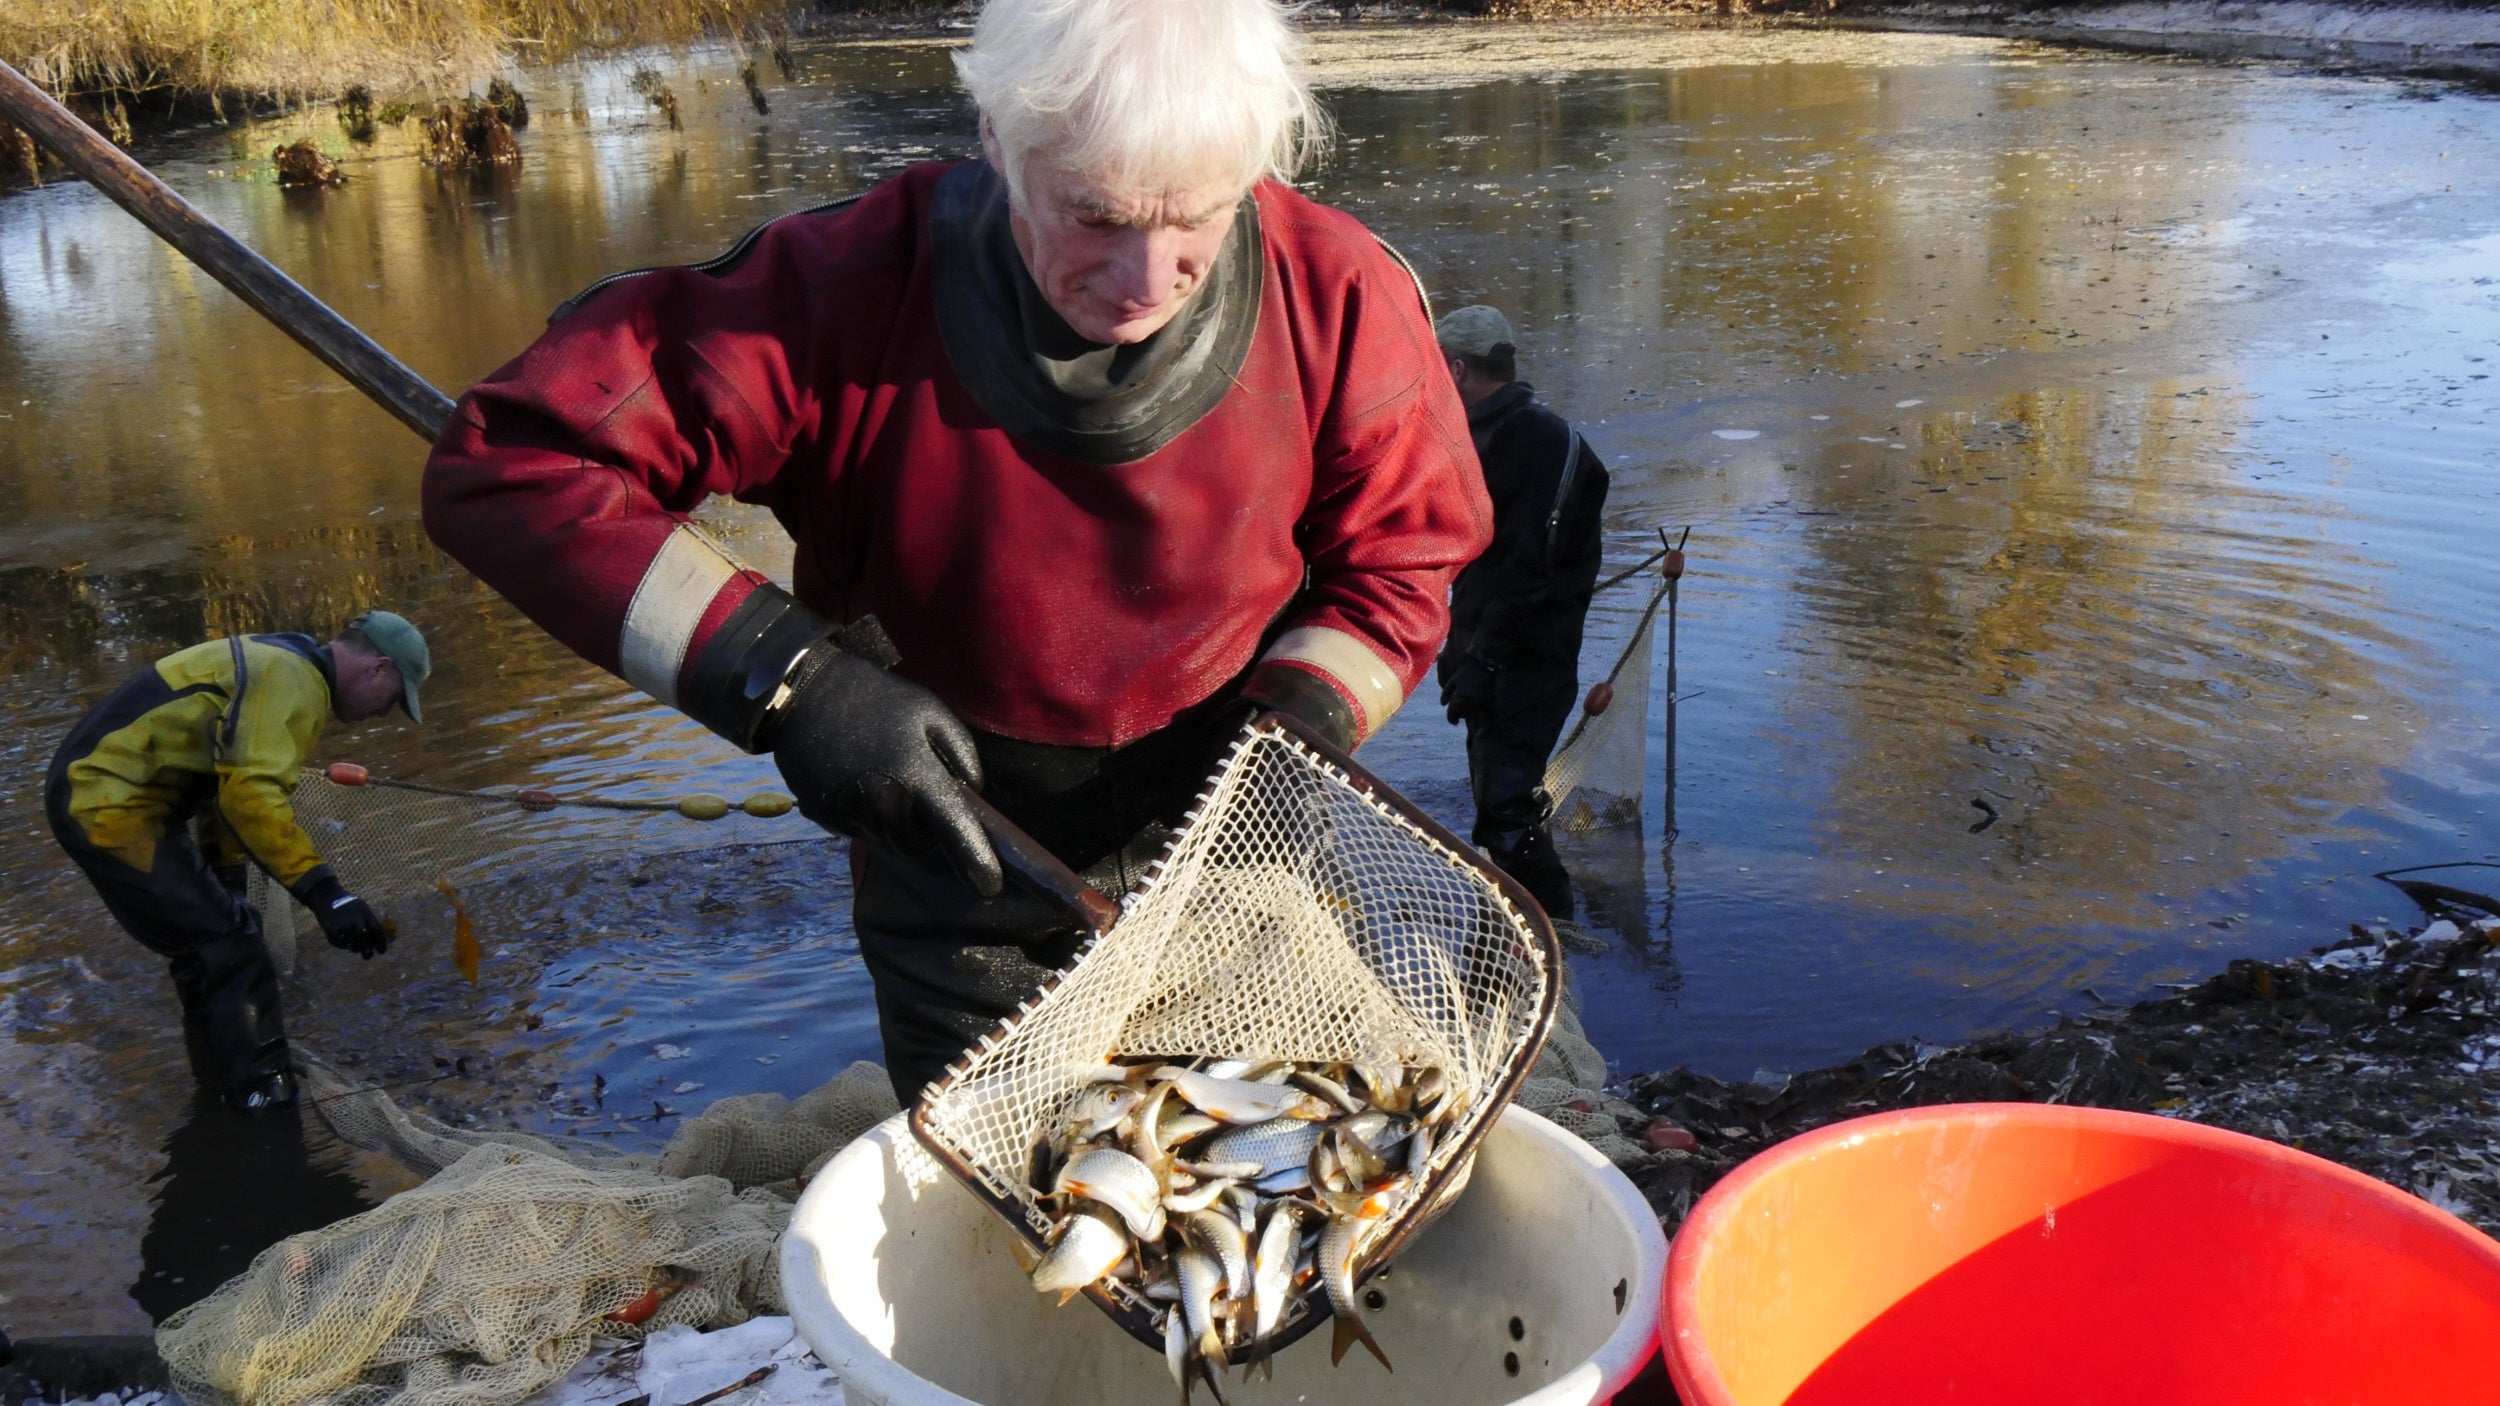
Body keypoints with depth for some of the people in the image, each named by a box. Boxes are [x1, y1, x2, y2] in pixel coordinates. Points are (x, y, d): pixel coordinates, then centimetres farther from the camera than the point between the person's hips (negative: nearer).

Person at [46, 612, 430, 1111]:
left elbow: (231, 781, 23)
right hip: (111, 804, -11)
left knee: (210, 943, 20)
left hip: (99, 791, 11)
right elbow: (253, 794, -30)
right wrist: (323, 891, -33)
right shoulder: (291, 679, -18)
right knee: (228, 950, -8)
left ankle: (227, 1072, 32)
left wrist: (224, 877, 28)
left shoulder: (279, 665, 15)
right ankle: (263, 1097, -1)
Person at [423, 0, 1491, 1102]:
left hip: (1233, 845, 1)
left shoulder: (1337, 300, -22)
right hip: (959, 844, -1)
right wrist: (781, 675, -36)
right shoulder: (853, 289, -28)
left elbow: (1404, 554, -5)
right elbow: (509, 466, -28)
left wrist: (1302, 723, -24)